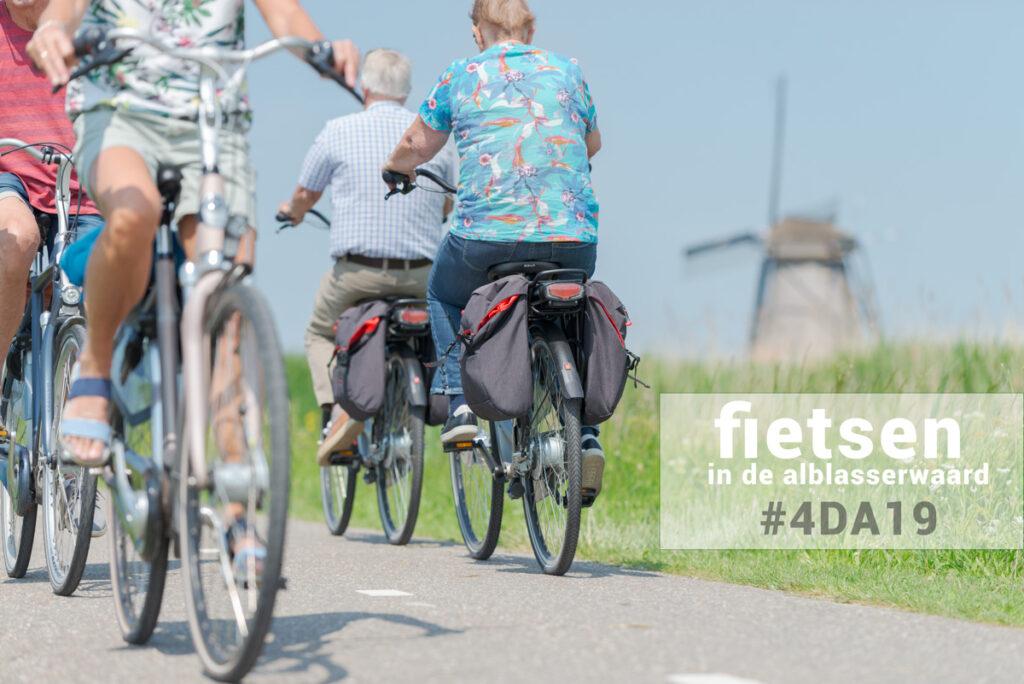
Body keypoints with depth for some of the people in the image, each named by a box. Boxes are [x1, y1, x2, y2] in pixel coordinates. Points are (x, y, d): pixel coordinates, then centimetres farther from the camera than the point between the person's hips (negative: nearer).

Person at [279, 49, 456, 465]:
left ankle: (336, 409, -4)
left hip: (357, 271, -2)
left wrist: (292, 211, 36)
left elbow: (304, 197, 12)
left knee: (320, 334, 22)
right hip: (422, 276, 2)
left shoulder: (338, 132, -2)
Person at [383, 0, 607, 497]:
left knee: (443, 297, 28)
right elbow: (592, 144, 31)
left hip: (487, 234, -2)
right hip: (574, 238, 2)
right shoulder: (567, 72, 14)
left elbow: (416, 146, 19)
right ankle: (584, 434, 10)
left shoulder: (460, 78, 7)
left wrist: (396, 167, 43)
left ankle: (460, 402, 9)